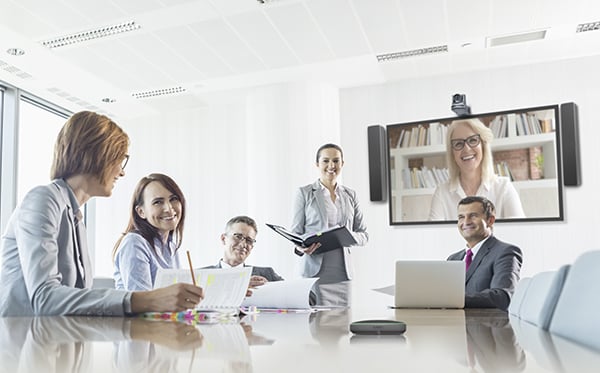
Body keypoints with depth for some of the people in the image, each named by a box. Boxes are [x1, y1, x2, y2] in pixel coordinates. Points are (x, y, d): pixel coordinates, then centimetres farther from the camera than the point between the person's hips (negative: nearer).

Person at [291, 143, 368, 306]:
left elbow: (364, 234, 13)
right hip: (315, 271, -3)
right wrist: (300, 248, -19)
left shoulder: (350, 195, 13)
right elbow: (296, 232, 2)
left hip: (343, 272, 3)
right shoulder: (304, 193, 3)